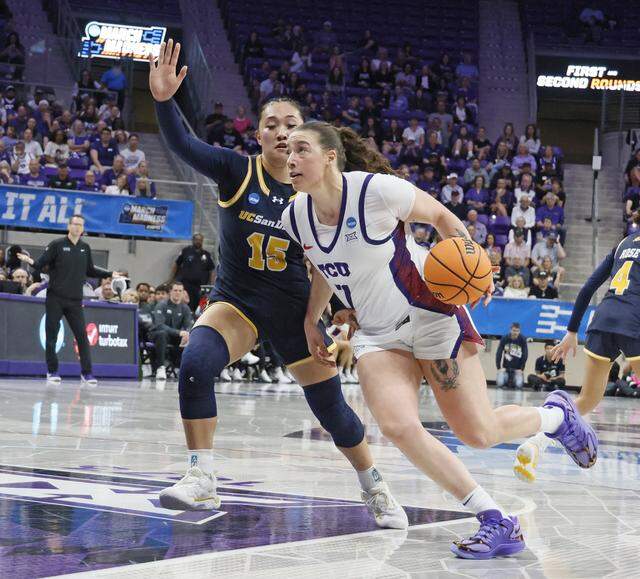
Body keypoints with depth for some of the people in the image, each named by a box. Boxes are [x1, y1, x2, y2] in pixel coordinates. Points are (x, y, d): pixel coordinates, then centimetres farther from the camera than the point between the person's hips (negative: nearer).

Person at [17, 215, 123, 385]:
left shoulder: (85, 248, 10)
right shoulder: (57, 245, -3)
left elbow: (90, 271, 22)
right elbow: (41, 264, -5)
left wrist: (110, 274, 21)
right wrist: (31, 261, -26)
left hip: (75, 300, 3)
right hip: (55, 299, -3)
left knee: (82, 335, -2)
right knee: (51, 335, 0)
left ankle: (86, 372, 2)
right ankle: (52, 371, 10)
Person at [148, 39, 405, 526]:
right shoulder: (237, 171, -9)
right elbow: (183, 145, -26)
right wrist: (164, 100, -43)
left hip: (293, 308, 1)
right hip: (235, 300, 0)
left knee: (331, 407, 4)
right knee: (195, 363, -28)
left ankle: (376, 490, 28)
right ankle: (201, 482, -18)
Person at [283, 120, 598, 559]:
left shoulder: (377, 190, -21)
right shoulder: (295, 218, -4)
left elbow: (441, 217, -6)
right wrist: (311, 323, 20)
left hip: (429, 316, -5)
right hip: (377, 335, 5)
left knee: (478, 432, -2)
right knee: (397, 426, -22)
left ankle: (556, 416, 32)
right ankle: (496, 522, -12)